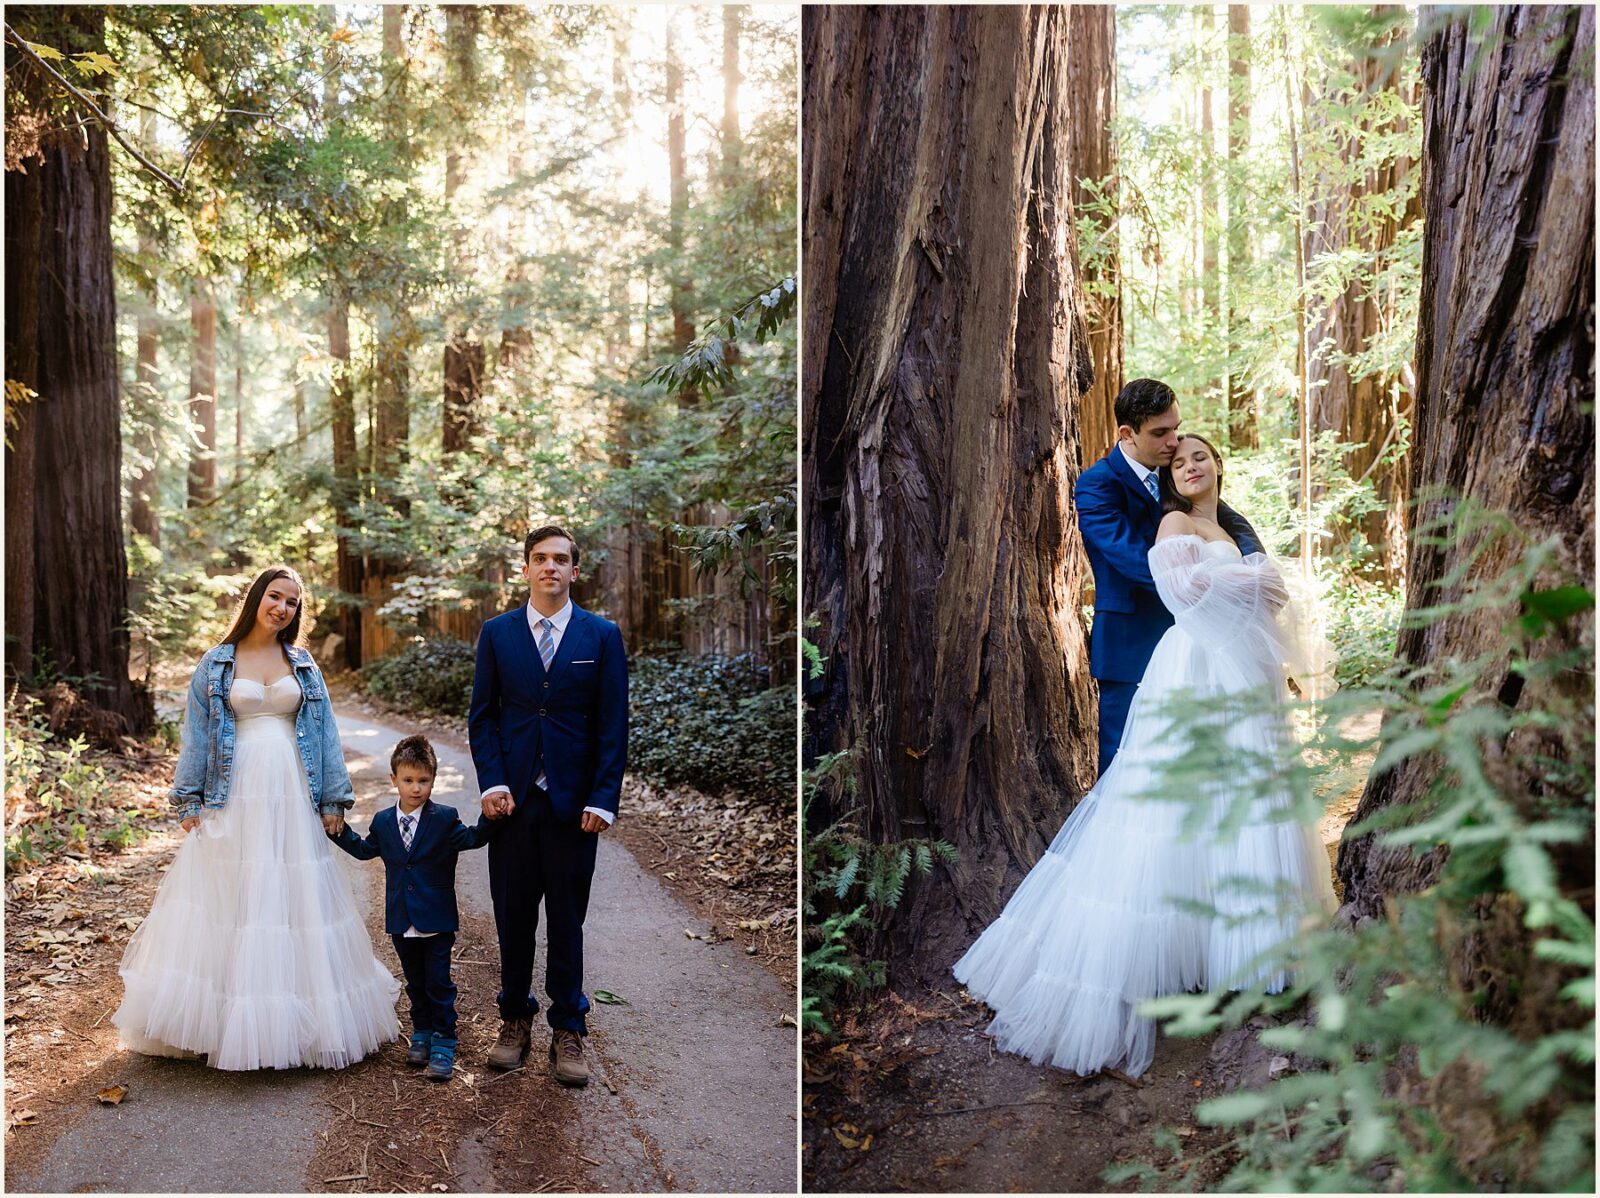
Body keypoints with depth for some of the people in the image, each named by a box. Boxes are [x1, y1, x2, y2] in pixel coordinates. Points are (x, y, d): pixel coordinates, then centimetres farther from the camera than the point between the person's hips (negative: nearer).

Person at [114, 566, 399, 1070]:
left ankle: (296, 1022, 12)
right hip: (234, 799, -1)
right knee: (229, 904, 0)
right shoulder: (216, 664, 6)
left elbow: (325, 735, 9)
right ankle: (228, 1019, 9)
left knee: (296, 900, 3)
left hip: (292, 800, 2)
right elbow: (197, 735, 6)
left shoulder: (304, 665, 10)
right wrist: (190, 801, 1)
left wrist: (333, 799, 5)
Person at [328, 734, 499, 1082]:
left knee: (439, 982, 0)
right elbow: (364, 849, 20)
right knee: (415, 982, 16)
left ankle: (443, 1043, 9)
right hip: (401, 921, 4)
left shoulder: (445, 819, -6)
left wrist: (489, 818, -27)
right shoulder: (383, 822, 5)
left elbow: (472, 838, -10)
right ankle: (422, 1034, 30)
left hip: (437, 920, -3)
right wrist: (339, 830, 11)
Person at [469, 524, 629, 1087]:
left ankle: (568, 1032, 16)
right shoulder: (497, 633, 6)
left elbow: (613, 724, 0)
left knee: (567, 920, 5)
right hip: (513, 798, 1)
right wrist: (492, 783, -7)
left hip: (573, 802, -1)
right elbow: (481, 714, 6)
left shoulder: (603, 635, 2)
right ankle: (515, 1021, 23)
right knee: (513, 918, 8)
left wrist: (603, 799, -8)